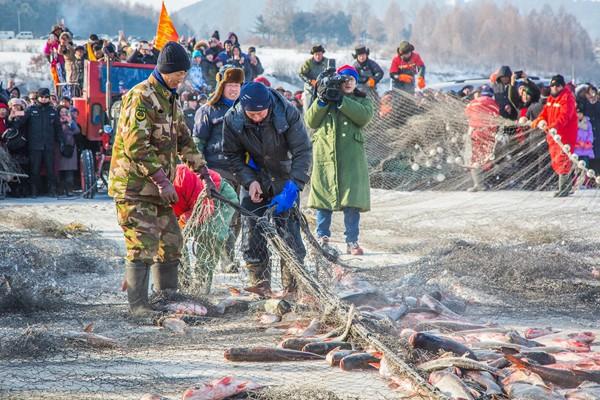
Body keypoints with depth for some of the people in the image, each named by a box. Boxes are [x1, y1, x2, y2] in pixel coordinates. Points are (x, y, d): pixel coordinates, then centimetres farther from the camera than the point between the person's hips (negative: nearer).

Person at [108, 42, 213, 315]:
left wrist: (204, 173, 19)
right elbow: (136, 146, -22)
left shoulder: (170, 100, 16)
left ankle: (168, 295, 22)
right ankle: (137, 303, -7)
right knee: (143, 244, -11)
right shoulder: (141, 97, -14)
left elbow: (184, 141, 25)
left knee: (171, 241, 11)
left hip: (158, 186, 9)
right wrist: (162, 180, -23)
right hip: (134, 185, -9)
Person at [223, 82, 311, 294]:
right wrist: (249, 181, -16)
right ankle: (260, 288, 6)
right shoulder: (232, 119, -15)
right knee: (252, 238, -4)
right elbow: (232, 155, -2)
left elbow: (302, 152, -17)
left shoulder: (288, 113, -21)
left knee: (289, 237, -8)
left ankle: (294, 290, 1)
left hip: (284, 181, -2)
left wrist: (292, 187, -26)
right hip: (253, 183, 2)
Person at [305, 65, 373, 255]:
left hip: (351, 156, -1)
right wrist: (321, 101, -10)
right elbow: (311, 121, 5)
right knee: (324, 196, 3)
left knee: (352, 199, -6)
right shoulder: (325, 97, 14)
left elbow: (364, 117, -11)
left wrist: (340, 100, -16)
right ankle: (322, 238, 11)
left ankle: (352, 241, -1)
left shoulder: (362, 100, 11)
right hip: (325, 154, 1)